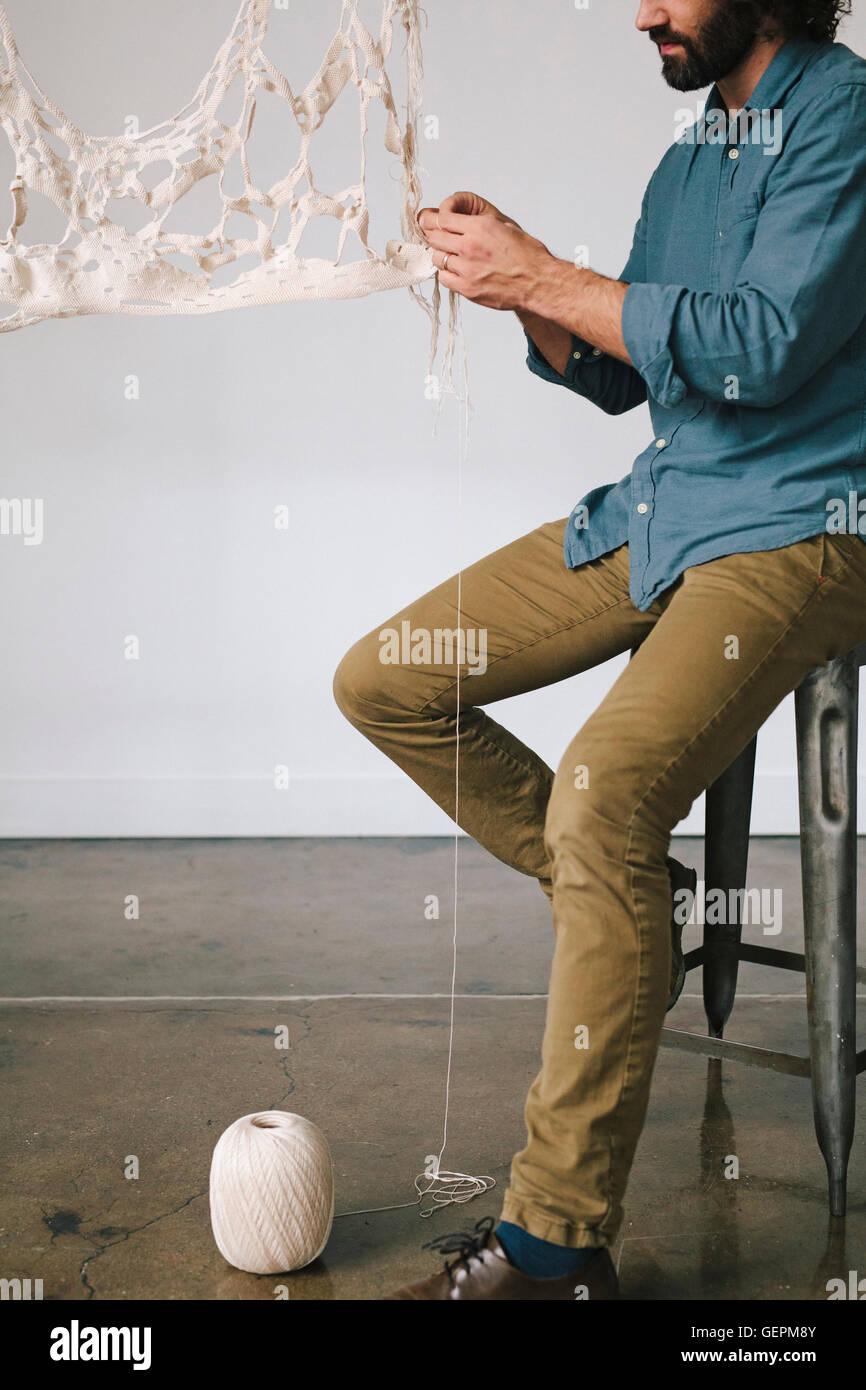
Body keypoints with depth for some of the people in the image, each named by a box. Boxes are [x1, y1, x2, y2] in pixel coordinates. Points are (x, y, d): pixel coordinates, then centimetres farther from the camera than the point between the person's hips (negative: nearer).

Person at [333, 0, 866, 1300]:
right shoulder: (686, 159, 18)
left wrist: (546, 277, -15)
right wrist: (522, 288, 1)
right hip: (658, 509, 9)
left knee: (603, 790, -32)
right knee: (382, 683, 2)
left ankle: (559, 1239, -21)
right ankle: (632, 903, 7)